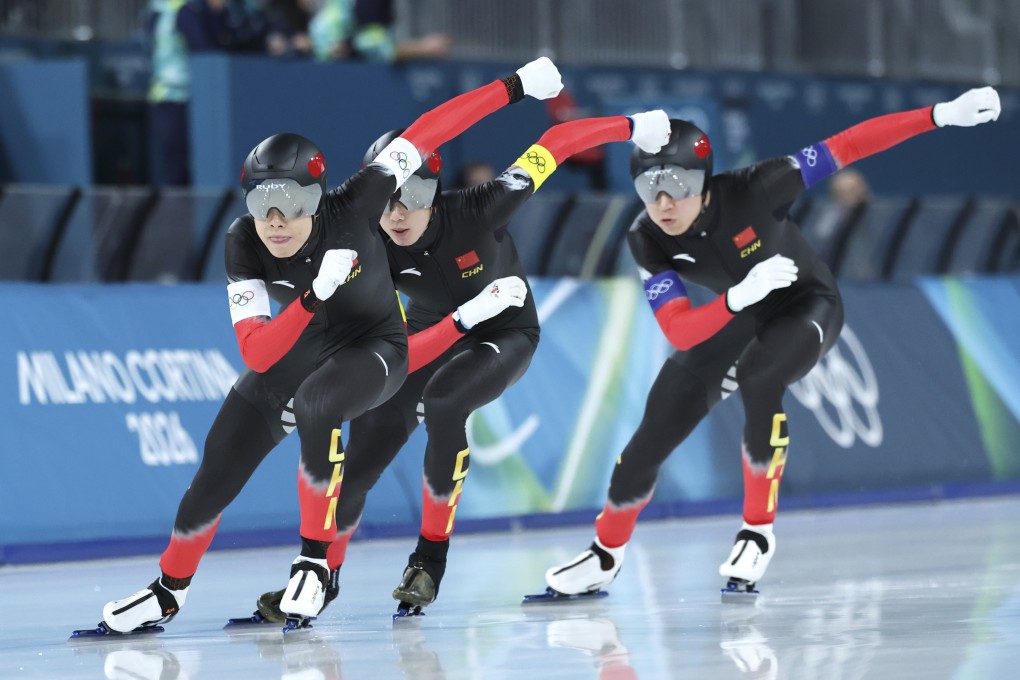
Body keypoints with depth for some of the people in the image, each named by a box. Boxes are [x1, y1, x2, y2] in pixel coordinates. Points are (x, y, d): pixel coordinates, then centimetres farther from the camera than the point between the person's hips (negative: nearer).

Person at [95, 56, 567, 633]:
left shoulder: (351, 210, -30)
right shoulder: (244, 245, -23)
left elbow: (426, 132, -28)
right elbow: (255, 353, -28)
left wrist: (517, 87, -29)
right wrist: (316, 294, -44)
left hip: (372, 348, -4)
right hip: (290, 358, 4)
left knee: (313, 406, -37)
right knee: (213, 483, 2)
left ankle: (315, 561, -20)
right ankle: (169, 591, 28)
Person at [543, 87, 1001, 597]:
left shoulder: (752, 191, -34)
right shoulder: (646, 240, -24)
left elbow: (847, 146, -33)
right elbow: (679, 333, -32)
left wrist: (943, 114, -39)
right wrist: (740, 296, -50)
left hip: (808, 304, -4)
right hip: (735, 319, 4)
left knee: (758, 378, -35)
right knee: (649, 442, -1)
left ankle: (758, 531, -16)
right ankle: (605, 557, 25)